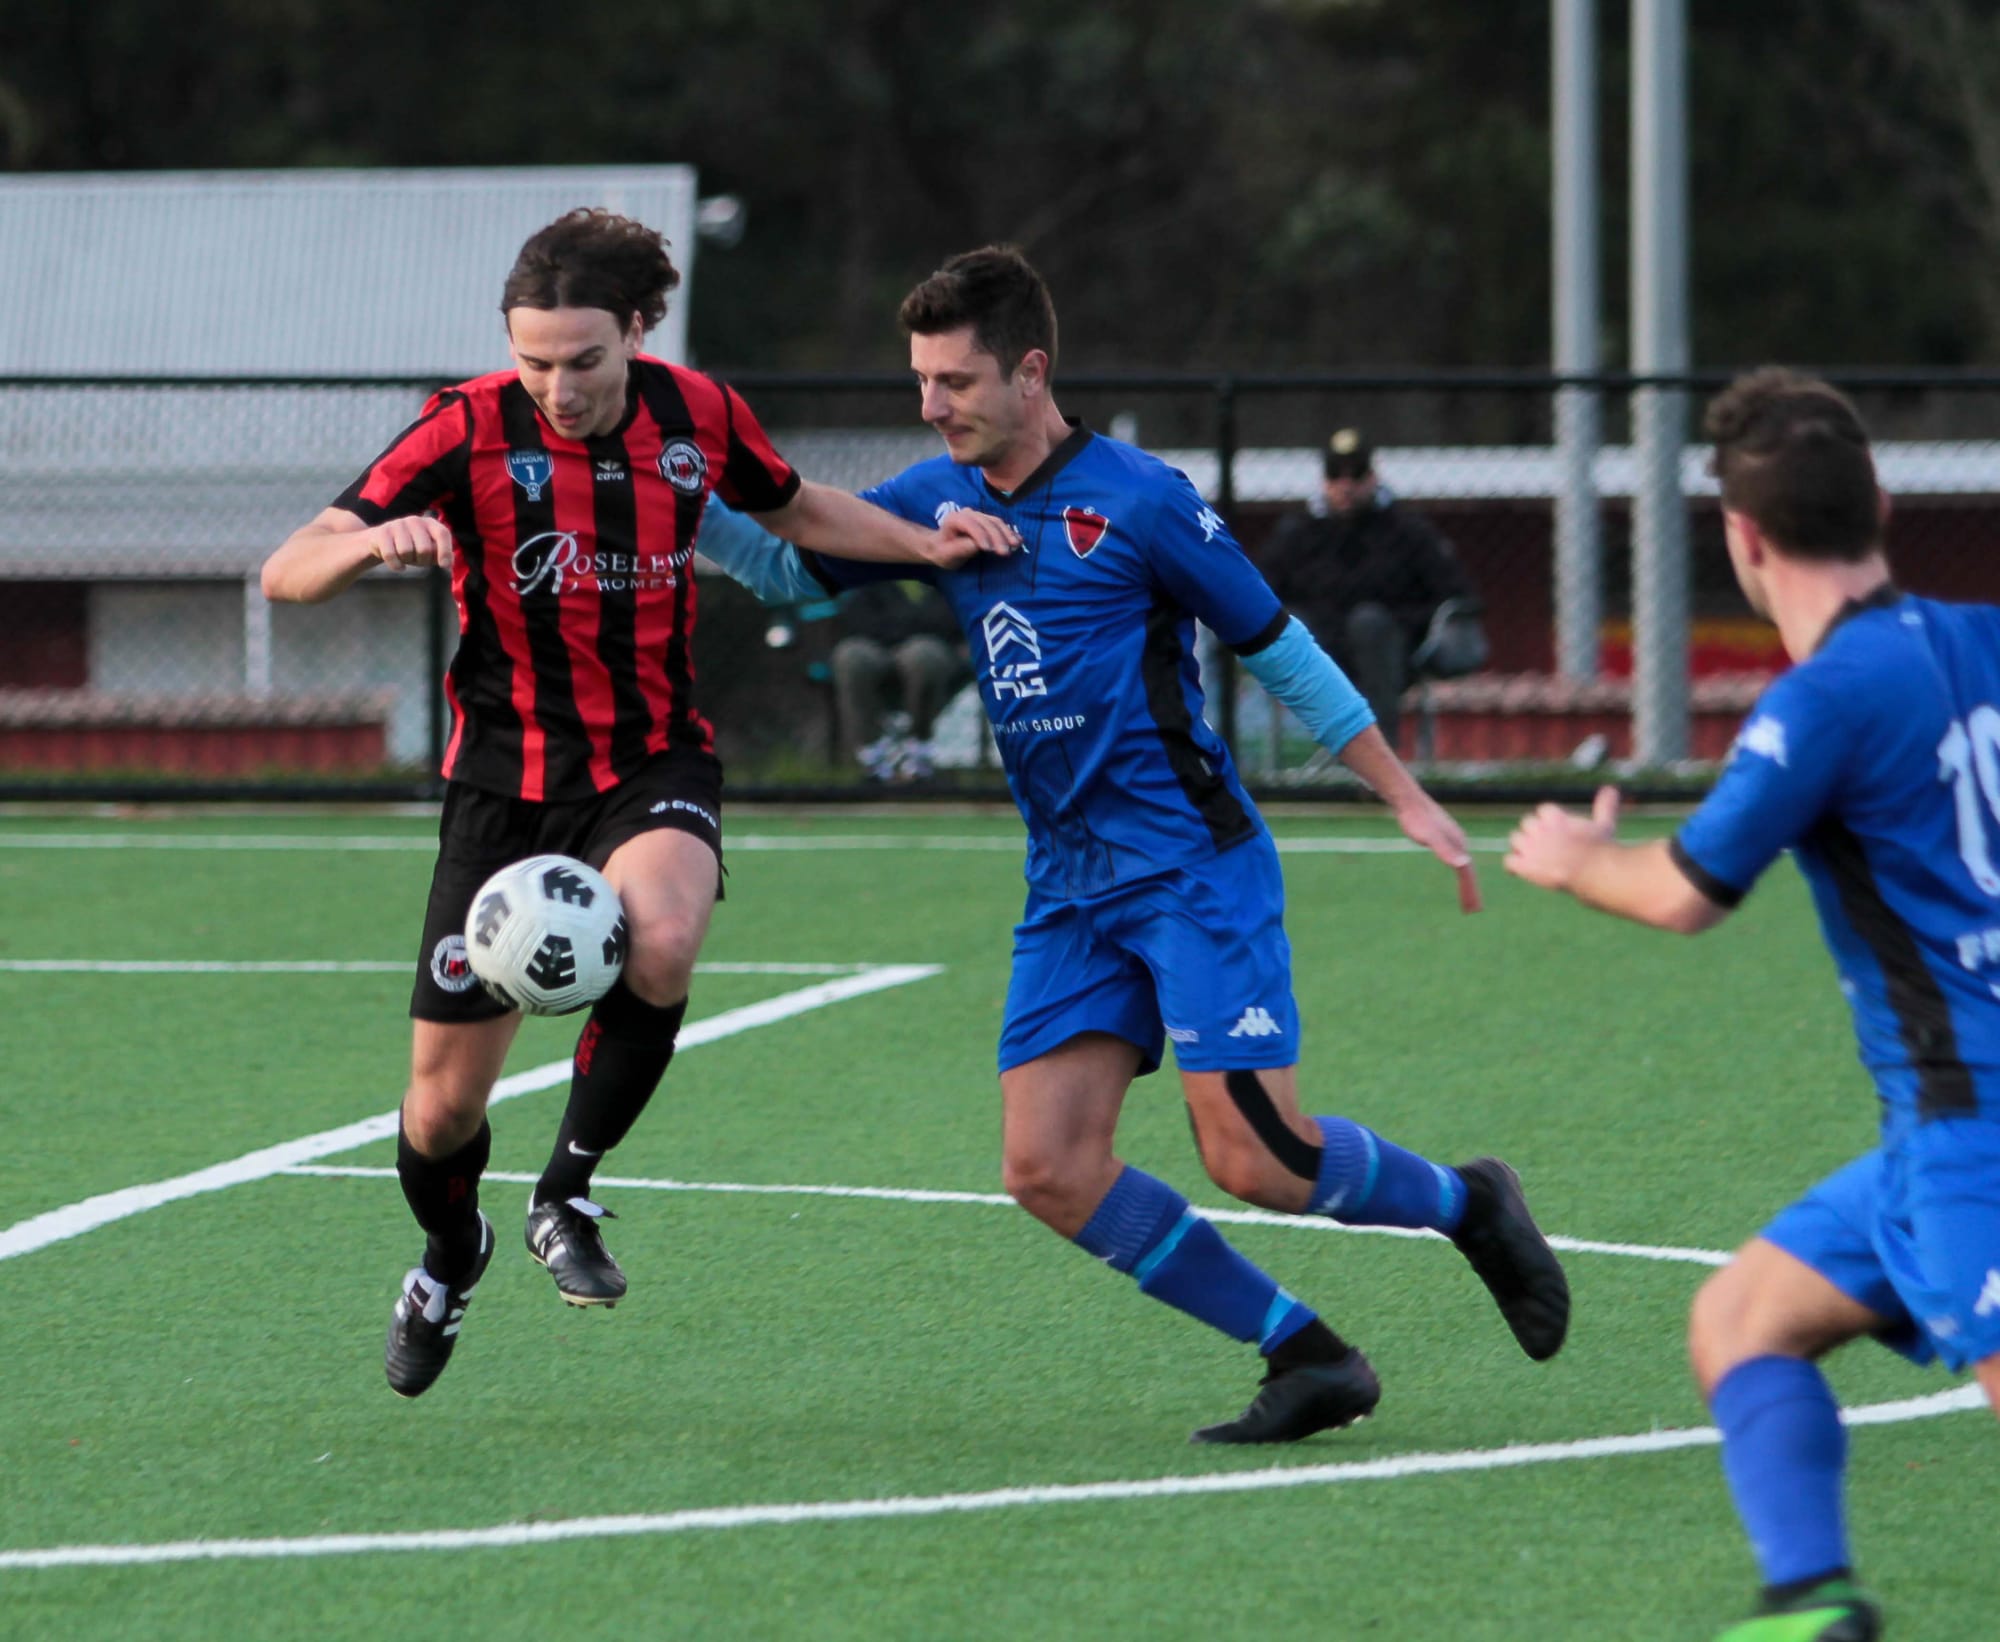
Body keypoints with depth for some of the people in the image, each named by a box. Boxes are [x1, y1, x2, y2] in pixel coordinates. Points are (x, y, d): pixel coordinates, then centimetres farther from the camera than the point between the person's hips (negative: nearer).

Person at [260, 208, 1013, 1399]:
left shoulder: (695, 415, -5)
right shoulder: (471, 431, -14)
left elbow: (795, 508, 19)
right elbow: (286, 574, -18)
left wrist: (925, 544, 6)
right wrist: (371, 542, -39)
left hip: (655, 768, 1)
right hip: (508, 782, -1)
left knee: (661, 940, -34)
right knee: (448, 1099, 1)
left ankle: (568, 1194, -11)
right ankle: (450, 1258, 38)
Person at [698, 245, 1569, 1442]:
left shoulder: (1137, 499, -9)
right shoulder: (940, 501, 8)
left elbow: (1278, 647, -2)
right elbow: (791, 570, 13)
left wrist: (1408, 799, -1)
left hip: (1194, 864, -6)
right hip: (1070, 886, 7)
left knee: (1257, 1162, -14)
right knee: (1048, 1169, -7)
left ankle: (1466, 1205, 16)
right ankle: (1306, 1357, 2)